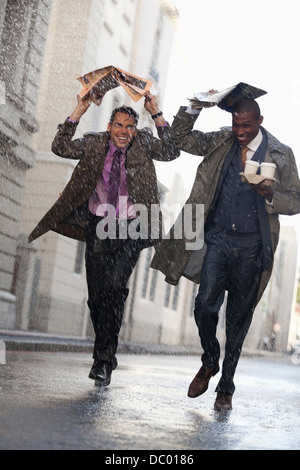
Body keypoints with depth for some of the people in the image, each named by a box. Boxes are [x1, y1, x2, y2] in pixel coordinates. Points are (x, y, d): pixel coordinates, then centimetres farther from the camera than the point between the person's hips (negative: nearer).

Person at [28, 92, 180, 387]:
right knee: (96, 294, 4)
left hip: (130, 230, -2)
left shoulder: (143, 144, 6)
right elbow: (61, 148, -3)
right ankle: (105, 357, 23)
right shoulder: (94, 144, 7)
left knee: (114, 286, -20)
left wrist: (156, 115, -12)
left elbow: (171, 152, -7)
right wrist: (79, 112, -9)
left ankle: (104, 358, -14)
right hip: (98, 228, 2)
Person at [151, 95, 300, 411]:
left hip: (251, 248, -1)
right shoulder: (222, 142, 6)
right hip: (218, 239, 2)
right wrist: (193, 107, -6)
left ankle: (226, 387, 19)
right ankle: (210, 362, 20)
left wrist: (270, 195, -20)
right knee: (205, 304, -10)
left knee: (238, 317, 6)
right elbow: (181, 138, 8)